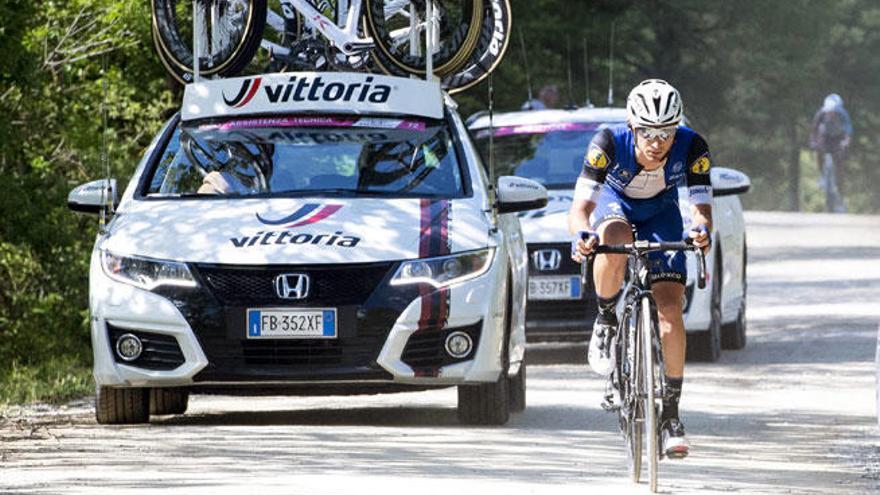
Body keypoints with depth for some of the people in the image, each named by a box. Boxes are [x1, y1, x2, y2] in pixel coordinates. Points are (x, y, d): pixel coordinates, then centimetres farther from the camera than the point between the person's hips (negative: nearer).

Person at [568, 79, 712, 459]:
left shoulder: (691, 148, -29)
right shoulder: (609, 144, -34)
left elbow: (701, 205, -32)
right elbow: (580, 207, -37)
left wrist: (702, 228, -55)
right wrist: (581, 235, -59)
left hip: (660, 215, 1)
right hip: (615, 204, -1)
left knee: (670, 309, -14)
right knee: (614, 243, -40)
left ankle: (671, 412, -4)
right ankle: (606, 322, -12)